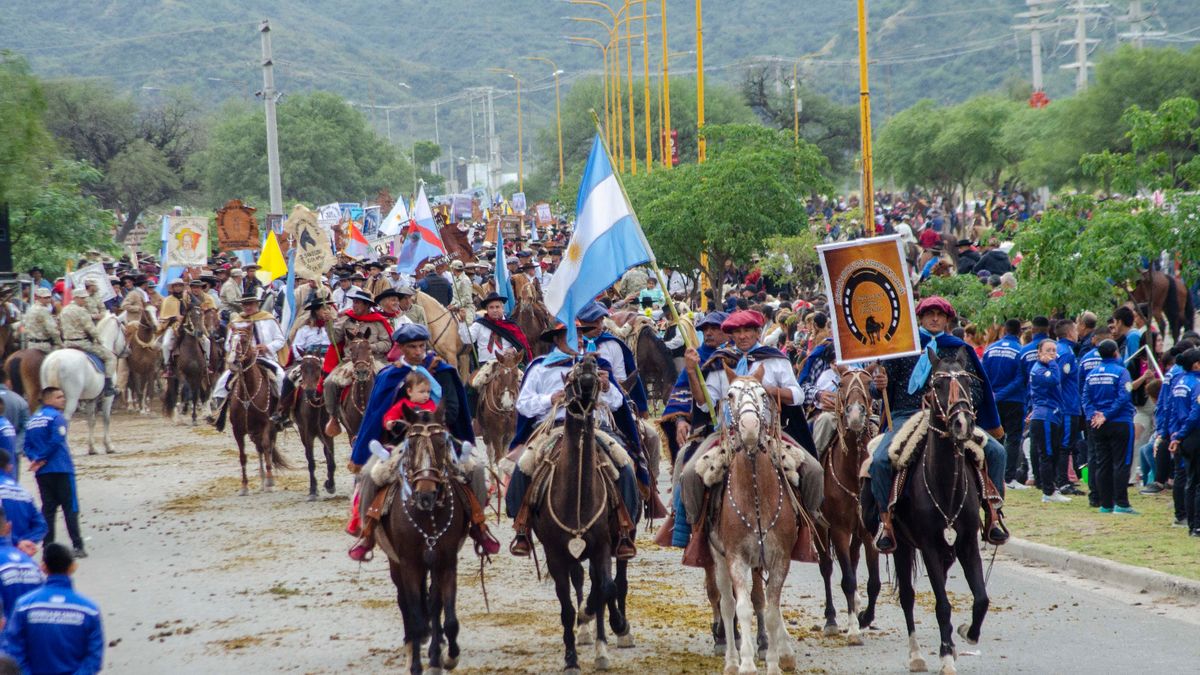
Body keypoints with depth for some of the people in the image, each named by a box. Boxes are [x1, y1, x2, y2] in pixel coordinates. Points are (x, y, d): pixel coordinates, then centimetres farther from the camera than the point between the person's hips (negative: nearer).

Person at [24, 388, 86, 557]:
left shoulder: (33, 420, 13)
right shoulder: (56, 417, -8)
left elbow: (27, 445, 7)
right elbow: (56, 441, -17)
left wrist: (37, 459, -6)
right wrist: (40, 459, -7)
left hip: (42, 472, 6)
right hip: (61, 469, -6)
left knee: (48, 509, 9)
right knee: (70, 507, -2)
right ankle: (77, 546, -5)